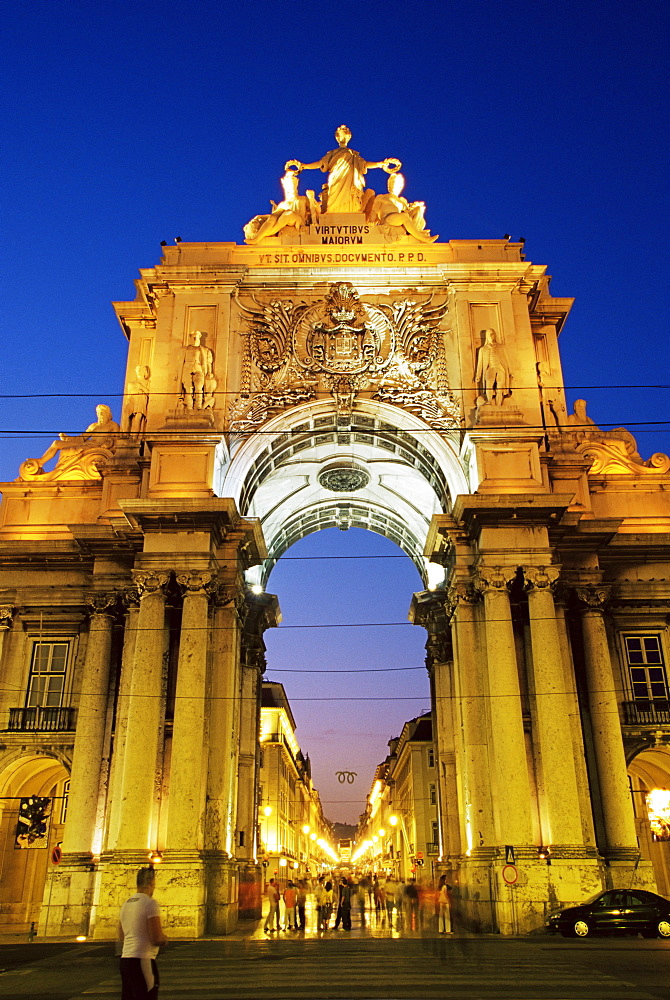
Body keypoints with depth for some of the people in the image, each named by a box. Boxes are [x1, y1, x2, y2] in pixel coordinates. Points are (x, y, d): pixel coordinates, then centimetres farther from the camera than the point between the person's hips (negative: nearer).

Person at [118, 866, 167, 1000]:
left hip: (125, 959, 8)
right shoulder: (150, 903, -13)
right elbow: (156, 939, -17)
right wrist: (164, 939, 3)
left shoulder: (126, 904, 13)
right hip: (142, 960, -8)